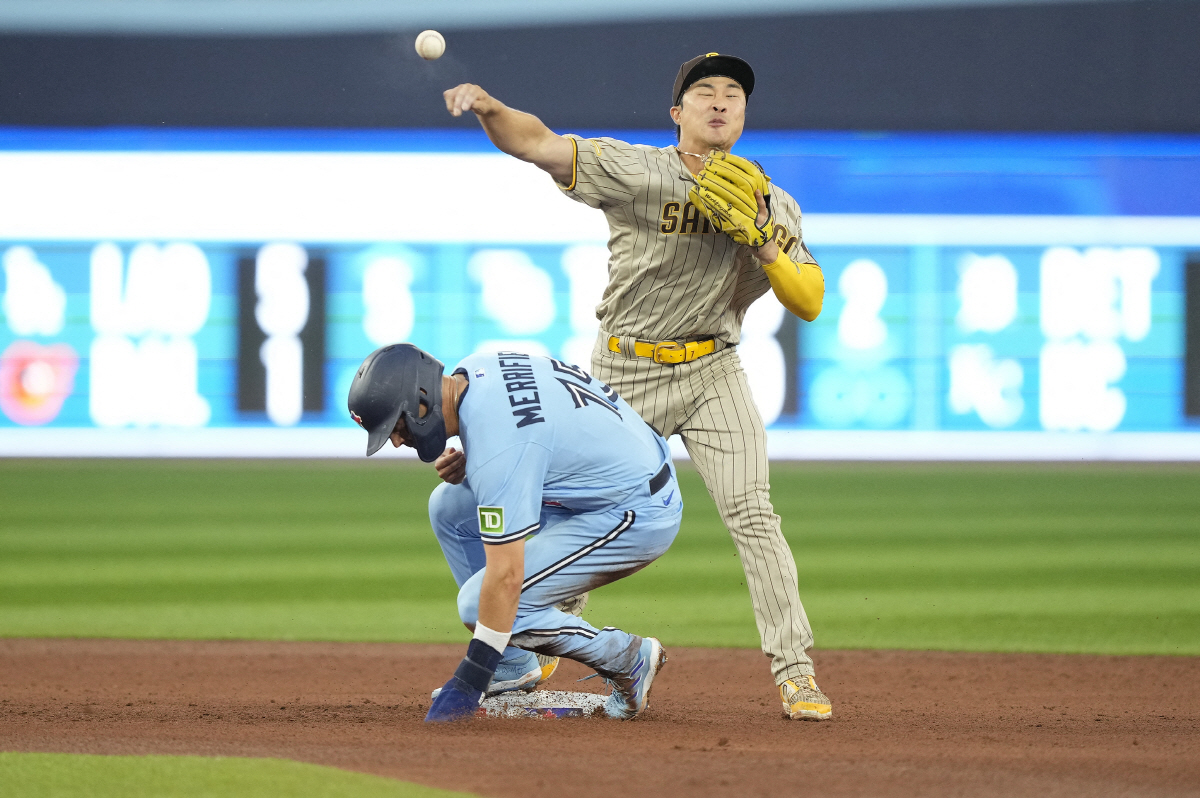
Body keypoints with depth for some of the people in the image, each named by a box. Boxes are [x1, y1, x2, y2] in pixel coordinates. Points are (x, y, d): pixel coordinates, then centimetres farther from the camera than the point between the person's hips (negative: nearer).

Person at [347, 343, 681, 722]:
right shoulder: (472, 370, -3)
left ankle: (627, 658, -1)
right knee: (449, 506, 10)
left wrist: (469, 681, -25)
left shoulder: (496, 445, -30)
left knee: (479, 604, -14)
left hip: (640, 516, -10)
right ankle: (513, 665, 12)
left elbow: (505, 577, -30)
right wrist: (463, 463, 1)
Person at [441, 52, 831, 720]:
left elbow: (810, 303, -7)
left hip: (712, 372, 1)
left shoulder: (772, 205, -2)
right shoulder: (635, 172, -10)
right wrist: (489, 108, -39)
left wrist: (760, 238, -22)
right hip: (625, 372, -1)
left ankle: (796, 673, -9)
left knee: (752, 515, -14)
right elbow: (537, 144, -19)